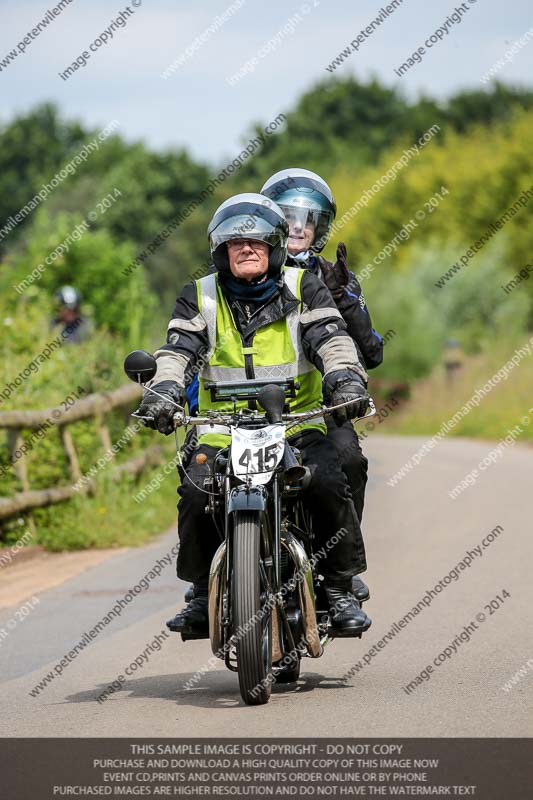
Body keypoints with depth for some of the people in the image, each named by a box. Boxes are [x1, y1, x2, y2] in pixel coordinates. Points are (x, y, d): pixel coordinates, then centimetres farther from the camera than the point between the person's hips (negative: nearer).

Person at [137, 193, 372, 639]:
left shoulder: (303, 289, 6)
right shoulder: (200, 298, 10)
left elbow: (331, 339, -7)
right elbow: (179, 350, -2)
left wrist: (346, 379, -28)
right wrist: (164, 391, -23)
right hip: (223, 430, 1)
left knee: (329, 486, -27)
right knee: (196, 495, -24)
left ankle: (340, 588, -9)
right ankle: (203, 593, -3)